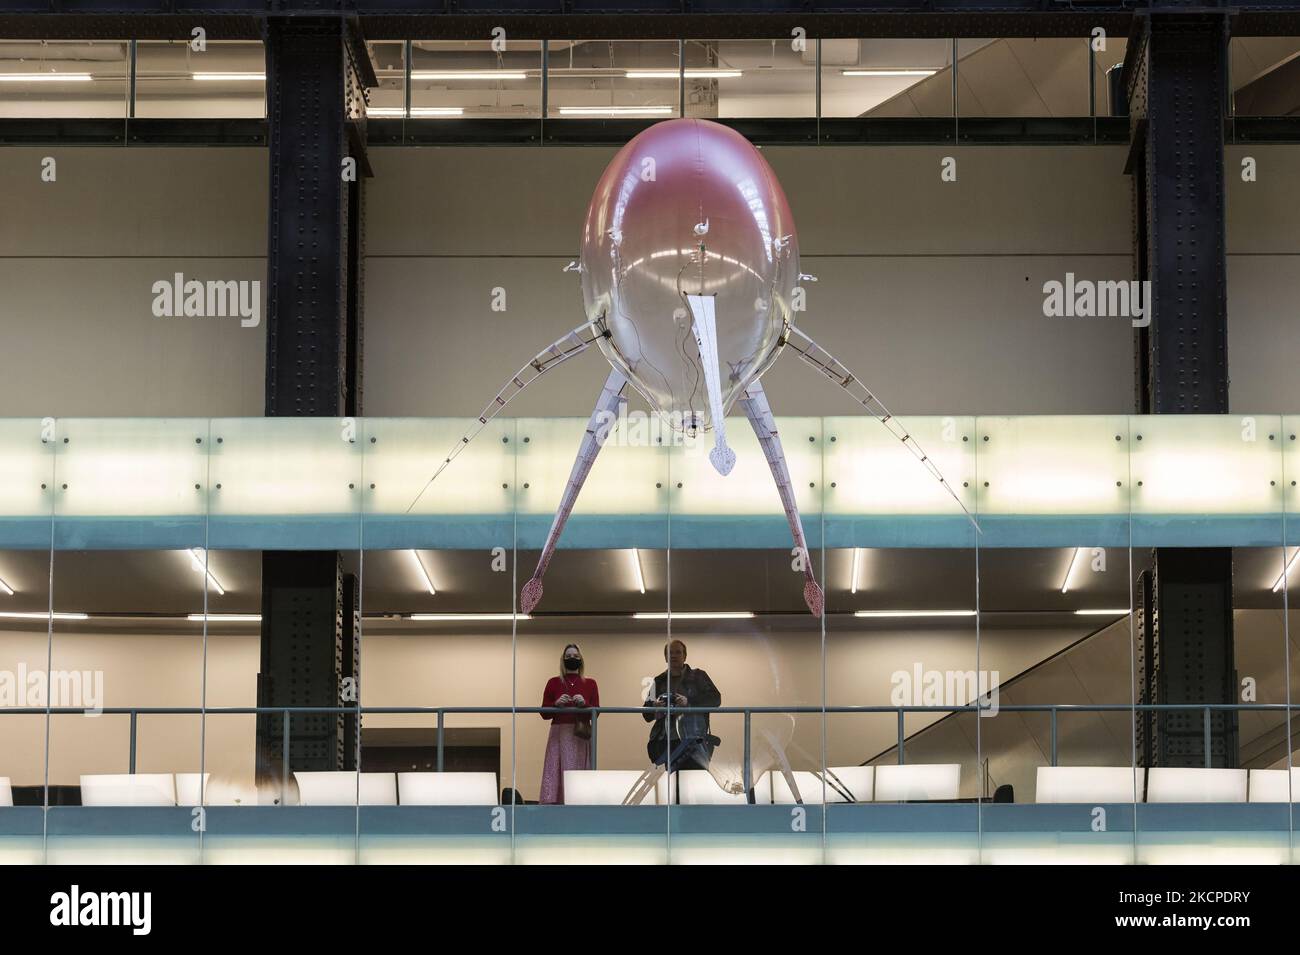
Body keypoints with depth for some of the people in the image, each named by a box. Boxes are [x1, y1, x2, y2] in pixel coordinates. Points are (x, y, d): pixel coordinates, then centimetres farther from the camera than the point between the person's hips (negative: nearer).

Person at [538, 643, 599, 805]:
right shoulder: (553, 683, 11)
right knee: (555, 772, -10)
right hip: (559, 735, 0)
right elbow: (544, 713, 8)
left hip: (581, 737, 0)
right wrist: (557, 704, -10)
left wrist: (584, 703, -14)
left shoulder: (590, 684, 12)